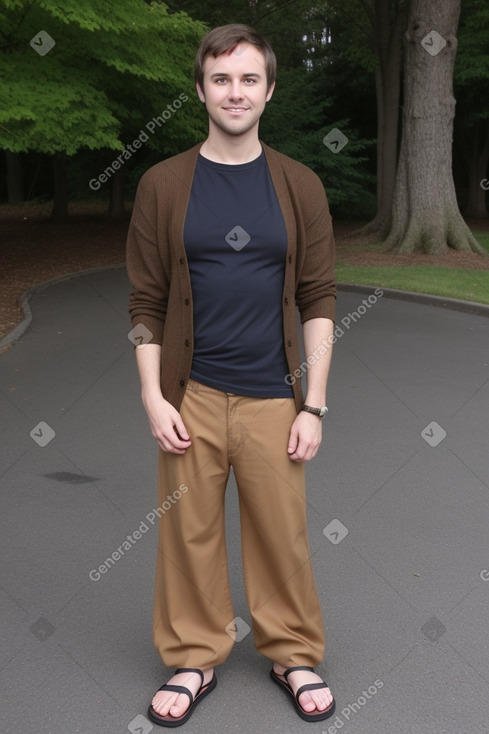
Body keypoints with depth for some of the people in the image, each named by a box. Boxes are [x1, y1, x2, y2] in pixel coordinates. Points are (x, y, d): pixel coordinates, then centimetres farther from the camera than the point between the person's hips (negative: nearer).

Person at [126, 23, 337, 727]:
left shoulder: (300, 187, 4)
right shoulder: (163, 185, 2)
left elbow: (319, 299, 3)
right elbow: (146, 301, 3)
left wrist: (314, 405, -2)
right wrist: (153, 397, -5)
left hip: (272, 399, 0)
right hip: (190, 396, 0)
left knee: (283, 536, 6)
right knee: (189, 534, 7)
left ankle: (293, 655, 28)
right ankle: (195, 659, 27)